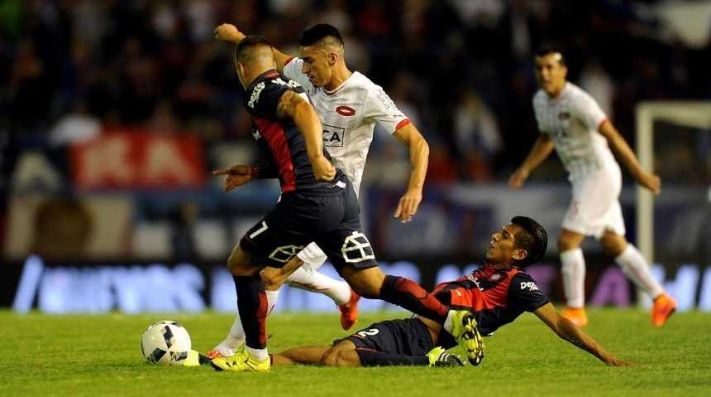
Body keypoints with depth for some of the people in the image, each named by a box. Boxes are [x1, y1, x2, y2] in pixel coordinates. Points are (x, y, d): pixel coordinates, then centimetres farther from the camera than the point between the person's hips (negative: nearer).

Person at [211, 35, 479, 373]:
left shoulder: (260, 91, -2)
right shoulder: (288, 87, 26)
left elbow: (303, 109, -25)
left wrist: (317, 156, -39)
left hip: (308, 200, -8)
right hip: (342, 195, 8)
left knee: (241, 263, 10)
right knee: (371, 284, 6)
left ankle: (255, 355, 14)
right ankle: (452, 319, -9)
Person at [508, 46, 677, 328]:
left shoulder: (577, 101, -21)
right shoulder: (540, 100, 7)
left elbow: (612, 136, -24)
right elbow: (547, 139, 25)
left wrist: (639, 173, -28)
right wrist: (525, 170, 15)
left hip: (599, 175, -9)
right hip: (581, 177, 9)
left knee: (567, 241, -11)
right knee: (613, 244, 13)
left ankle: (575, 310, 0)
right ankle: (660, 299, 21)